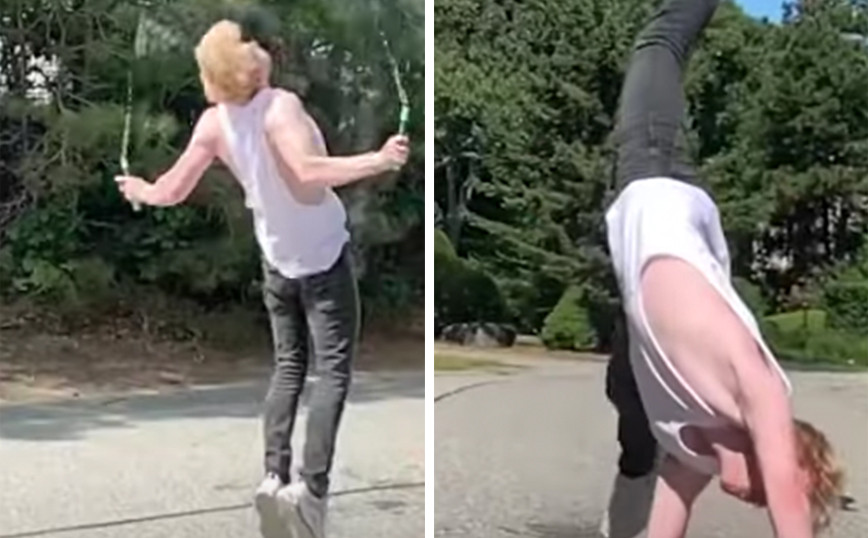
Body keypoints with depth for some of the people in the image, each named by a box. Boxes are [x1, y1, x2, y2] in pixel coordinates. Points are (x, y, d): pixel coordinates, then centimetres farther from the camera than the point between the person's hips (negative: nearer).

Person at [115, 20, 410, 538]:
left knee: (289, 367, 15)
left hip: (277, 260, 6)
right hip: (324, 256, -6)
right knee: (335, 370, -3)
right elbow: (307, 173, -37)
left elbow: (174, 190, 2)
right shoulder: (280, 105, -21)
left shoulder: (214, 122, -4)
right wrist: (378, 161, -40)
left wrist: (141, 191, 23)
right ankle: (312, 487, -12)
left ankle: (275, 477, 6)